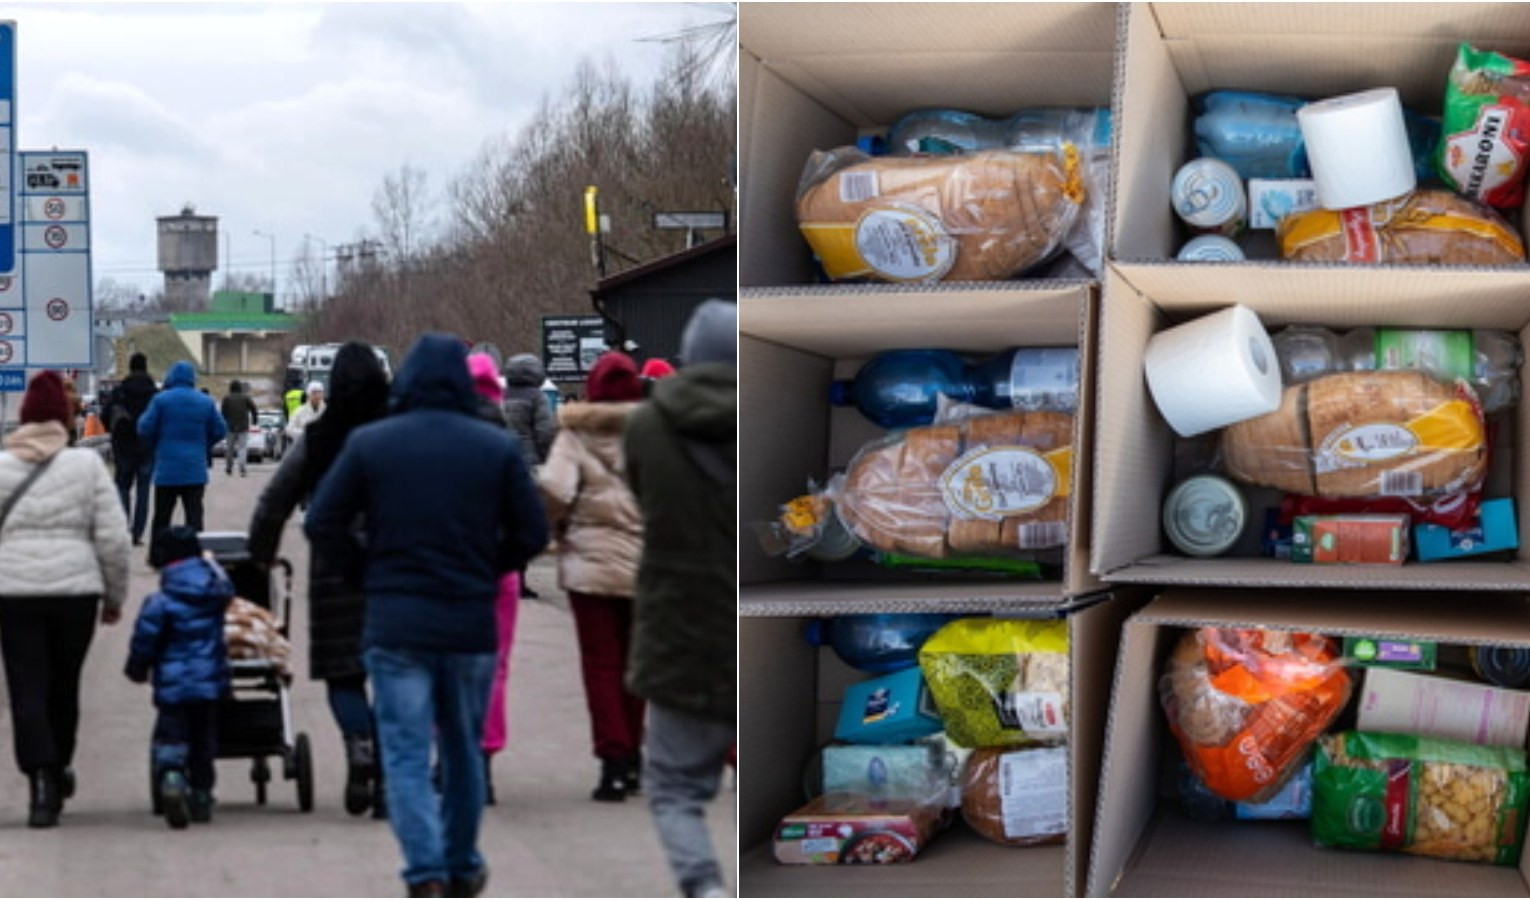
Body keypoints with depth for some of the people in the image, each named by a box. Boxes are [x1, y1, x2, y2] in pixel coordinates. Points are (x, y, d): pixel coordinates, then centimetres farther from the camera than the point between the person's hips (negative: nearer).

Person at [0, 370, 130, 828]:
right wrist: (115, 596, 9)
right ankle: (59, 768, 32)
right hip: (76, 589, 1)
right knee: (64, 685, 17)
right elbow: (112, 538, -2)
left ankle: (42, 781, -12)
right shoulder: (87, 464, 0)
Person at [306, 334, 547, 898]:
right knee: (463, 749, 17)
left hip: (395, 623, -1)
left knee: (406, 753, 1)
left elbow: (321, 525, -3)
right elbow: (531, 534, 0)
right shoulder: (498, 446, -1)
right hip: (472, 624, 2)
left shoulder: (368, 442, -2)